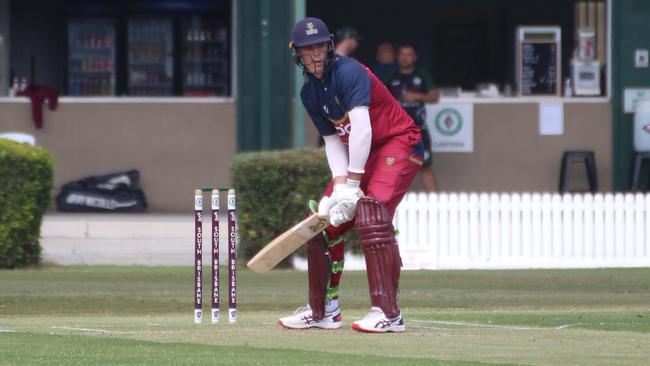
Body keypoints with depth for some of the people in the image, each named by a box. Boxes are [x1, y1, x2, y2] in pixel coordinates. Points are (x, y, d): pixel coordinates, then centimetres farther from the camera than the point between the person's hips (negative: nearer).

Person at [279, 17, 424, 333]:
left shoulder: (348, 72, -20)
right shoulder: (309, 92, 6)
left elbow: (361, 127, -29)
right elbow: (332, 140, 5)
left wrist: (352, 184, -29)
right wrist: (340, 184, -12)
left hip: (398, 144, -9)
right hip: (359, 155, 9)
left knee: (370, 213, -27)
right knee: (326, 220, 5)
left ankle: (388, 313, -29)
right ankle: (323, 311, 19)